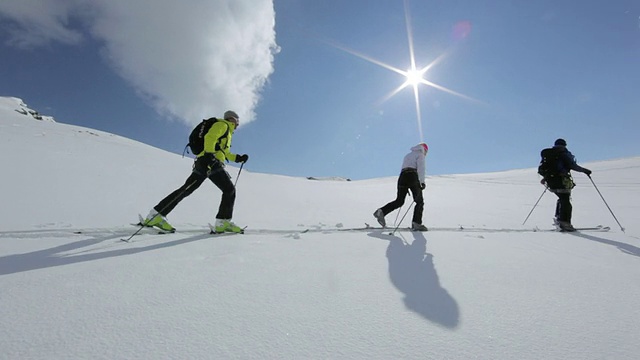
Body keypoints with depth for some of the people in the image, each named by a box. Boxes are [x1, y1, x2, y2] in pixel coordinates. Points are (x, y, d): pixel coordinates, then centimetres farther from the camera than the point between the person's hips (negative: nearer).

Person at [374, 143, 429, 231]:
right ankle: (416, 223, -4)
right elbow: (420, 168, -9)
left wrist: (406, 186, 26)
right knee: (419, 201, 4)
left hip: (402, 177, 6)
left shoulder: (407, 155, 28)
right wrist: (422, 182, -16)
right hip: (412, 177, -6)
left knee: (399, 201, 11)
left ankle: (381, 211, -3)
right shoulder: (420, 155, 8)